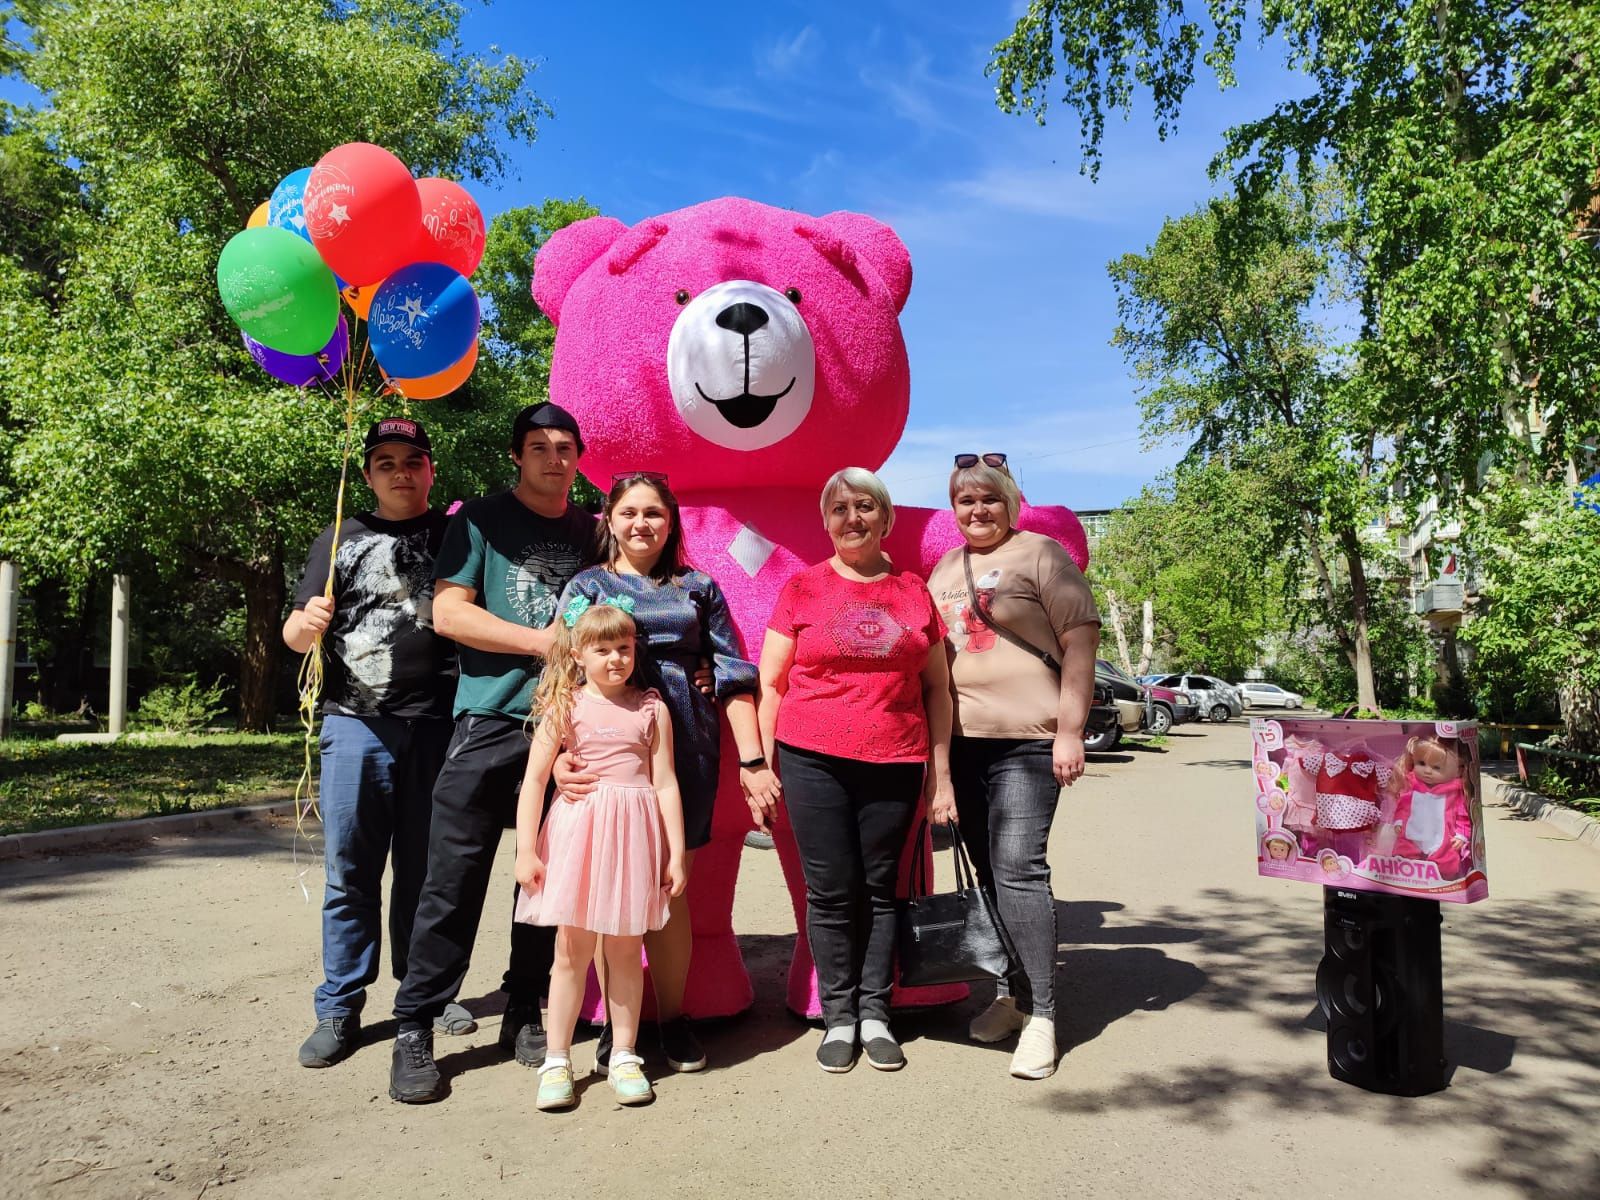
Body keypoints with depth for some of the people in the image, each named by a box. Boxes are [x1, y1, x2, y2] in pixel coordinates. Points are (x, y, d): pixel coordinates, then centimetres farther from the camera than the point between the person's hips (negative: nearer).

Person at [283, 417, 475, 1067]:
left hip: (436, 725, 0)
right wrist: (307, 624, -14)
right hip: (355, 725, 0)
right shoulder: (341, 541, 12)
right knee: (349, 873, 3)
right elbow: (293, 634, 10)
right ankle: (339, 1009, 14)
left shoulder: (456, 536, 12)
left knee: (425, 868, 10)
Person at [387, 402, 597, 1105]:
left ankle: (524, 1014, 24)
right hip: (489, 721, -3)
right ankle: (414, 1028, 9)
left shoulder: (591, 531, 14)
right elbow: (447, 612, -6)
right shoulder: (481, 520, 3)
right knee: (454, 880, -3)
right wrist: (540, 641, -12)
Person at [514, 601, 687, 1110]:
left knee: (625, 949, 9)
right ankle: (556, 1061, 18)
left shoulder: (650, 709, 4)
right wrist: (526, 850, -6)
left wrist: (676, 854, 1)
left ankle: (624, 1056, 23)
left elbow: (665, 784, 3)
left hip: (633, 837, 1)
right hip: (577, 831, -1)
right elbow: (534, 780, -1)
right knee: (572, 950, 6)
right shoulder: (564, 706, 1)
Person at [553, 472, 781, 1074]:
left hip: (684, 752, 1)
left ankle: (672, 1016, 19)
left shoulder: (698, 590, 12)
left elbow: (732, 677, 9)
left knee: (669, 889, 3)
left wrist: (753, 761, 1)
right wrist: (560, 753, -16)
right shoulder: (586, 586, 9)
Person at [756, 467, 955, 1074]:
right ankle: (838, 1016, 17)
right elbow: (770, 683, 6)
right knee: (831, 891, 3)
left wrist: (941, 771, 8)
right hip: (813, 760, -1)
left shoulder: (914, 591, 9)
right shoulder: (803, 588, 5)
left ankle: (875, 1013, 21)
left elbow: (936, 686, 12)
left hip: (895, 765, 1)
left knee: (881, 888, 7)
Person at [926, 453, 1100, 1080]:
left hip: (1027, 740, -6)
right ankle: (1008, 993, 24)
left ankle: (1041, 1014, -2)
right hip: (962, 741, 6)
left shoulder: (1041, 554, -2)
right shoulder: (943, 571, 15)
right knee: (987, 871, 11)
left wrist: (1070, 730, -14)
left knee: (1019, 869, -11)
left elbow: (1080, 642, -8)